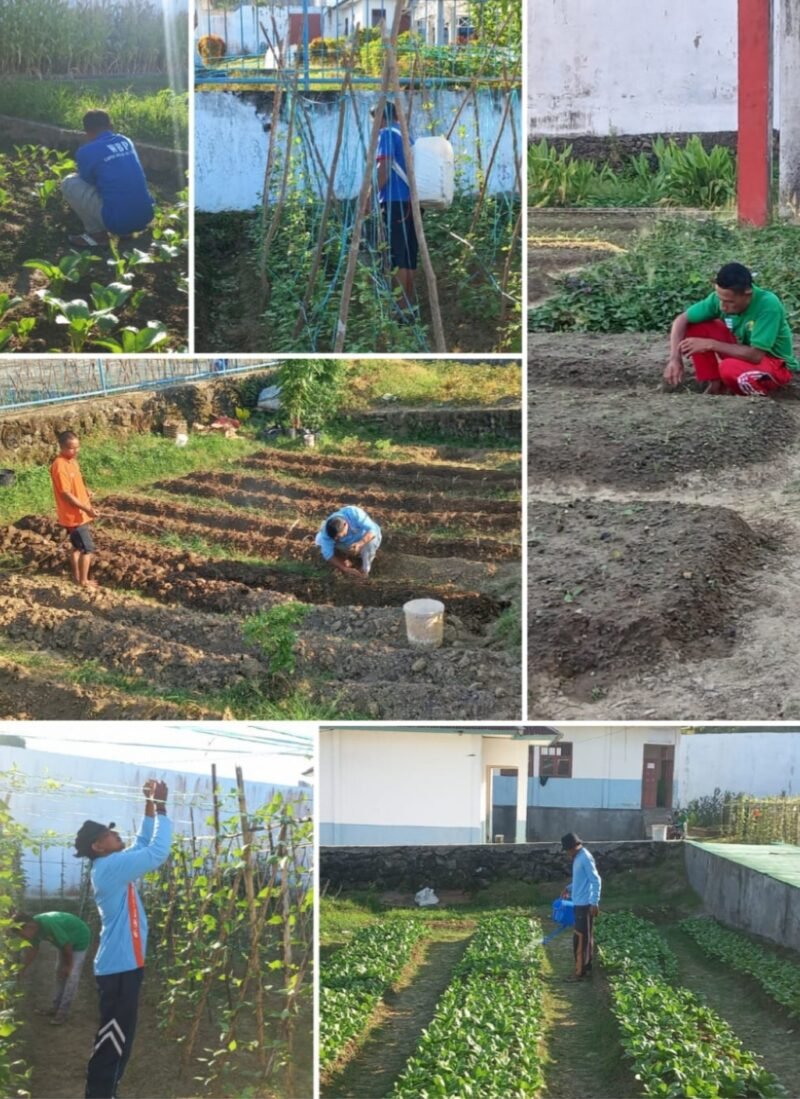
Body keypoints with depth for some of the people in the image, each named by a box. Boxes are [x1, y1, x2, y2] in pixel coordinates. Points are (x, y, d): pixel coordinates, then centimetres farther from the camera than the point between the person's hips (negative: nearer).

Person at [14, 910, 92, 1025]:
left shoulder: (49, 925, -39)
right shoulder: (35, 926, -15)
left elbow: (67, 946, -28)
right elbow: (33, 950, 0)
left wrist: (69, 965, -13)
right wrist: (22, 968, -6)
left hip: (79, 939, -8)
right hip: (66, 940, 8)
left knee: (71, 975, -9)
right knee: (60, 972, 13)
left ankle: (63, 1013, -5)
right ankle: (57, 1007, 22)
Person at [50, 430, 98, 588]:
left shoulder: (71, 461, 5)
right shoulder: (60, 466, -24)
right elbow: (66, 494, -25)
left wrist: (86, 492, 2)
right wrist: (86, 508, -24)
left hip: (77, 514, 9)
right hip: (73, 515, -9)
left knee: (77, 546, 21)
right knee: (88, 549, -1)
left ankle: (76, 576, 34)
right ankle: (84, 580, 10)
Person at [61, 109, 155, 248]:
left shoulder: (86, 152, -6)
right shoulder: (126, 141, 13)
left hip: (118, 221, -6)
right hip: (146, 217, 6)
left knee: (68, 183, 6)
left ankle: (97, 234, 9)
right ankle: (127, 230, 22)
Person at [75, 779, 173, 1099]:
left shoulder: (112, 867, 14)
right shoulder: (110, 866, -15)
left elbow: (143, 846, 26)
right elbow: (158, 852, -20)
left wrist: (149, 807, 16)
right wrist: (160, 807, -13)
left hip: (122, 964, 10)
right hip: (120, 967, -10)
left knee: (118, 1038, 15)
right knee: (113, 1040, -8)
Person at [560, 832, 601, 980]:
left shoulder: (585, 858, -17)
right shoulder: (577, 858, 13)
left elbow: (596, 881, -20)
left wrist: (594, 903, -22)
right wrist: (569, 889, 12)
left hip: (585, 905, -10)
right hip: (580, 904, 10)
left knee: (580, 939, -7)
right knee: (585, 938, 14)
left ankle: (580, 972, -5)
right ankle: (586, 968, 20)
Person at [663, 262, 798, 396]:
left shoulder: (769, 305, -33)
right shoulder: (721, 297, -17)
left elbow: (755, 355, -34)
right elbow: (682, 320, -10)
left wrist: (711, 344, -31)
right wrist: (675, 359, -25)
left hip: (777, 364, -6)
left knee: (729, 367, -36)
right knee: (696, 326, -11)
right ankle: (714, 385, 0)